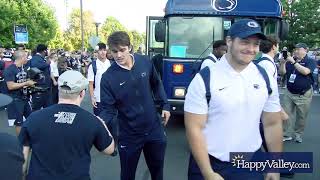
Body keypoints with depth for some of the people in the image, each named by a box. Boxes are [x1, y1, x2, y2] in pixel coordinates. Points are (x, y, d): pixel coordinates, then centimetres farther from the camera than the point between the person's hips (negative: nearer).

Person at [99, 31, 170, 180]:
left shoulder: (145, 62, -7)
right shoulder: (108, 77, -16)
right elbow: (108, 109, -14)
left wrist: (164, 105, 5)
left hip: (154, 129, 3)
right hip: (129, 135, -2)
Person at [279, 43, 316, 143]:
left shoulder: (310, 61, -6)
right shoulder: (290, 61, 6)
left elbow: (305, 71, -24)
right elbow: (282, 72, 0)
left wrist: (294, 62, -24)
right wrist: (283, 62, -16)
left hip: (304, 95, -3)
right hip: (289, 93, 4)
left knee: (301, 117, 9)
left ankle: (298, 135, 26)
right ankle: (287, 135, 13)